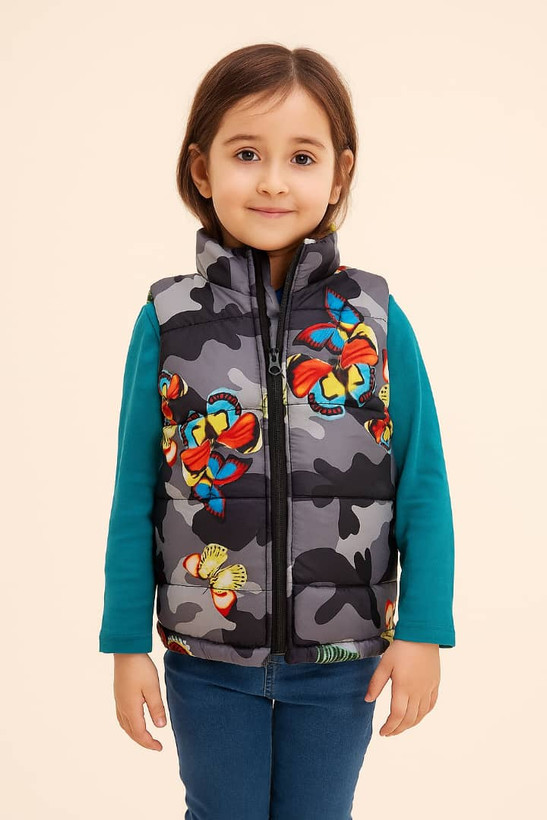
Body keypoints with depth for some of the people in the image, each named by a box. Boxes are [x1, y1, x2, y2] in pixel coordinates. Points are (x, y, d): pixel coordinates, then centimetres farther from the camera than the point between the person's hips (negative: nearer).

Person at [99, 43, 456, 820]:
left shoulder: (376, 319, -8)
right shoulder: (167, 321, -7)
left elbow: (423, 489, -4)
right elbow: (135, 495, -3)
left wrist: (422, 634, -7)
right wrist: (127, 645, -2)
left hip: (340, 660, 0)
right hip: (207, 659, 0)